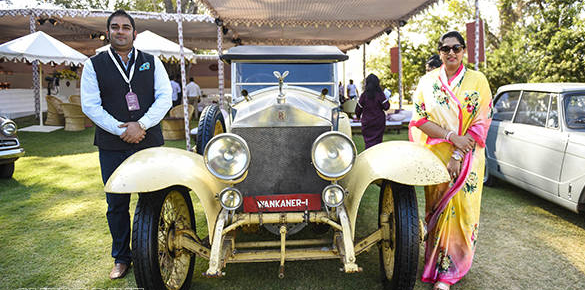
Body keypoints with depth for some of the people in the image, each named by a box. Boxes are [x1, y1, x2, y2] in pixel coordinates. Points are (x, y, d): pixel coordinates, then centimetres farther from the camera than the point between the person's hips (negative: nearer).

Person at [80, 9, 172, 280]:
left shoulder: (152, 62, 10)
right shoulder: (94, 65, 7)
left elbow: (164, 97, 1)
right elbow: (90, 105, 0)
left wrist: (141, 124, -12)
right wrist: (121, 130, -11)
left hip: (149, 143, 0)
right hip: (111, 146, 0)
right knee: (116, 204, 7)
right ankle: (121, 258, 23)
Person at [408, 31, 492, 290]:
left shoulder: (477, 80, 1)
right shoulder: (427, 81, 5)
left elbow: (481, 123, -5)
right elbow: (419, 119, -1)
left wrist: (458, 158, -14)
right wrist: (451, 136, -15)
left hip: (468, 158, -1)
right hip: (435, 156, 1)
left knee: (463, 210, 1)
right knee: (437, 209, 7)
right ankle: (439, 266, 23)